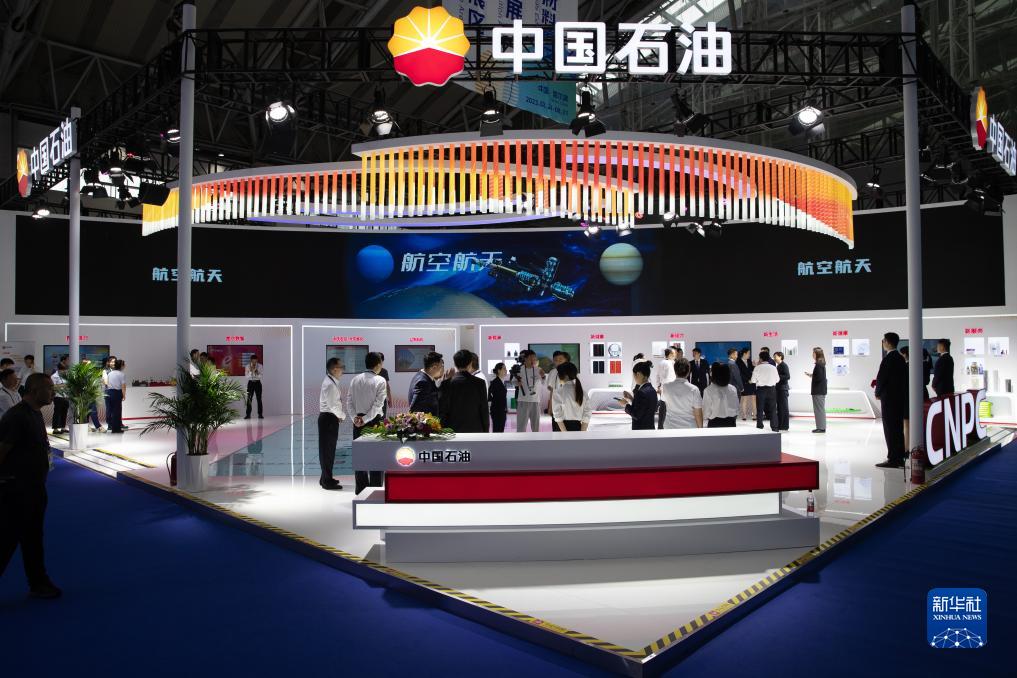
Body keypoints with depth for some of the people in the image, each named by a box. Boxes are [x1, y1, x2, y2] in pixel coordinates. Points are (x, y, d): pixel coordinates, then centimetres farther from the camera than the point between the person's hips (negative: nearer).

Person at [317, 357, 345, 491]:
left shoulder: (332, 382, 11)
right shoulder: (329, 384, -19)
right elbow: (333, 405, -22)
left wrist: (340, 415, 6)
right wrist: (342, 416, -9)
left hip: (331, 417, 10)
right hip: (328, 418, -10)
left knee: (329, 449, 17)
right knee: (327, 449, -2)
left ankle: (326, 478, 29)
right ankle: (327, 481, 4)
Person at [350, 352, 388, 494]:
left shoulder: (355, 380, 5)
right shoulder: (380, 381, -10)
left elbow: (350, 402, 2)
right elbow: (377, 405, -16)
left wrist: (355, 417, -2)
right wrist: (365, 419, -13)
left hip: (358, 420, 5)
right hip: (374, 420, -5)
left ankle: (360, 488, 19)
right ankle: (375, 488, 5)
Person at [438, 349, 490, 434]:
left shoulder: (447, 384, -5)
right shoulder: (479, 383, -3)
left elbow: (442, 411, -3)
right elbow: (484, 410, 1)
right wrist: (485, 431, 10)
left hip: (453, 430, 0)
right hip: (475, 430, 1)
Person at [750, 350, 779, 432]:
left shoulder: (758, 368, -8)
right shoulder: (773, 367, -1)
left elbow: (753, 380, -7)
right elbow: (777, 379, 3)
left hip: (761, 389, -2)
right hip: (771, 389, 2)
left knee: (760, 409, 7)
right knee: (772, 409, 7)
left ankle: (759, 426, 10)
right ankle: (774, 426, 6)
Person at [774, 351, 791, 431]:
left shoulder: (784, 365, -11)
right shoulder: (778, 366, 16)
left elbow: (788, 376, -19)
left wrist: (778, 377, -21)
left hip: (783, 389, -9)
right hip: (778, 389, 9)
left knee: (784, 408, -5)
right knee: (779, 408, 12)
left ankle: (785, 426, -1)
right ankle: (780, 425, 18)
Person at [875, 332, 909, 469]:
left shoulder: (888, 359, -16)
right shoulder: (901, 358, 11)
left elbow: (881, 377, -15)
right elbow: (903, 378, 14)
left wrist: (878, 393, 2)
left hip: (889, 397, -9)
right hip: (900, 397, 9)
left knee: (890, 428, -5)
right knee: (898, 428, 13)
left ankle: (893, 459, -4)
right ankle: (900, 457, 18)